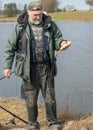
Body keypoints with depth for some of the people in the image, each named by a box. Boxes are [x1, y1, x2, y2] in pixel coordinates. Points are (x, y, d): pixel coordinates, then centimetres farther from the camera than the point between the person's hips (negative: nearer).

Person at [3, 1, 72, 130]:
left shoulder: (50, 24, 3)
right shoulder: (20, 26, -3)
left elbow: (57, 39, 11)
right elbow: (10, 48, 1)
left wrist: (62, 43, -14)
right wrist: (7, 66, -2)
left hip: (46, 67, 2)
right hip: (29, 68, -1)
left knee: (50, 97, 8)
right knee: (31, 99, 8)